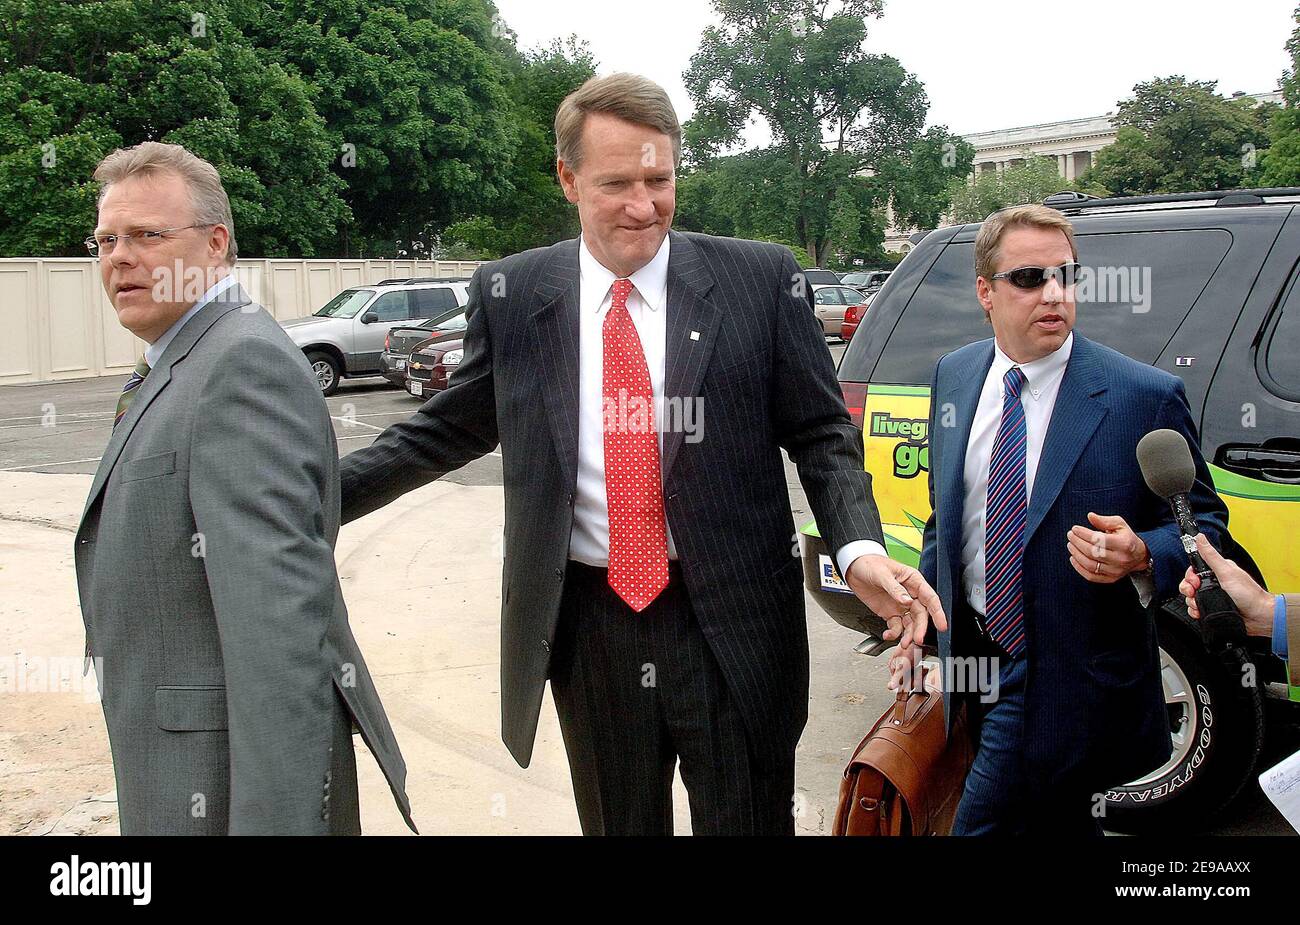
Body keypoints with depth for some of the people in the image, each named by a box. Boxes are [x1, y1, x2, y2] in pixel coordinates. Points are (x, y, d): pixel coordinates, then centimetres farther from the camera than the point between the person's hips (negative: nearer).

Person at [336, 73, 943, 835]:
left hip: (732, 625, -2)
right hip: (586, 626, 2)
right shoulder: (511, 295, 1)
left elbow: (822, 434, 0)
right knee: (618, 825, 19)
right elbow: (449, 430, 11)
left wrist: (861, 548, -17)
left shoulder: (762, 279, -4)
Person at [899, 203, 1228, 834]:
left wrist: (1142, 557, -26)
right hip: (967, 656, 6)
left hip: (1070, 681, -5)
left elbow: (1203, 519, -5)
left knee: (983, 820, -7)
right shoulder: (954, 377, 3)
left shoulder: (1146, 396, -14)